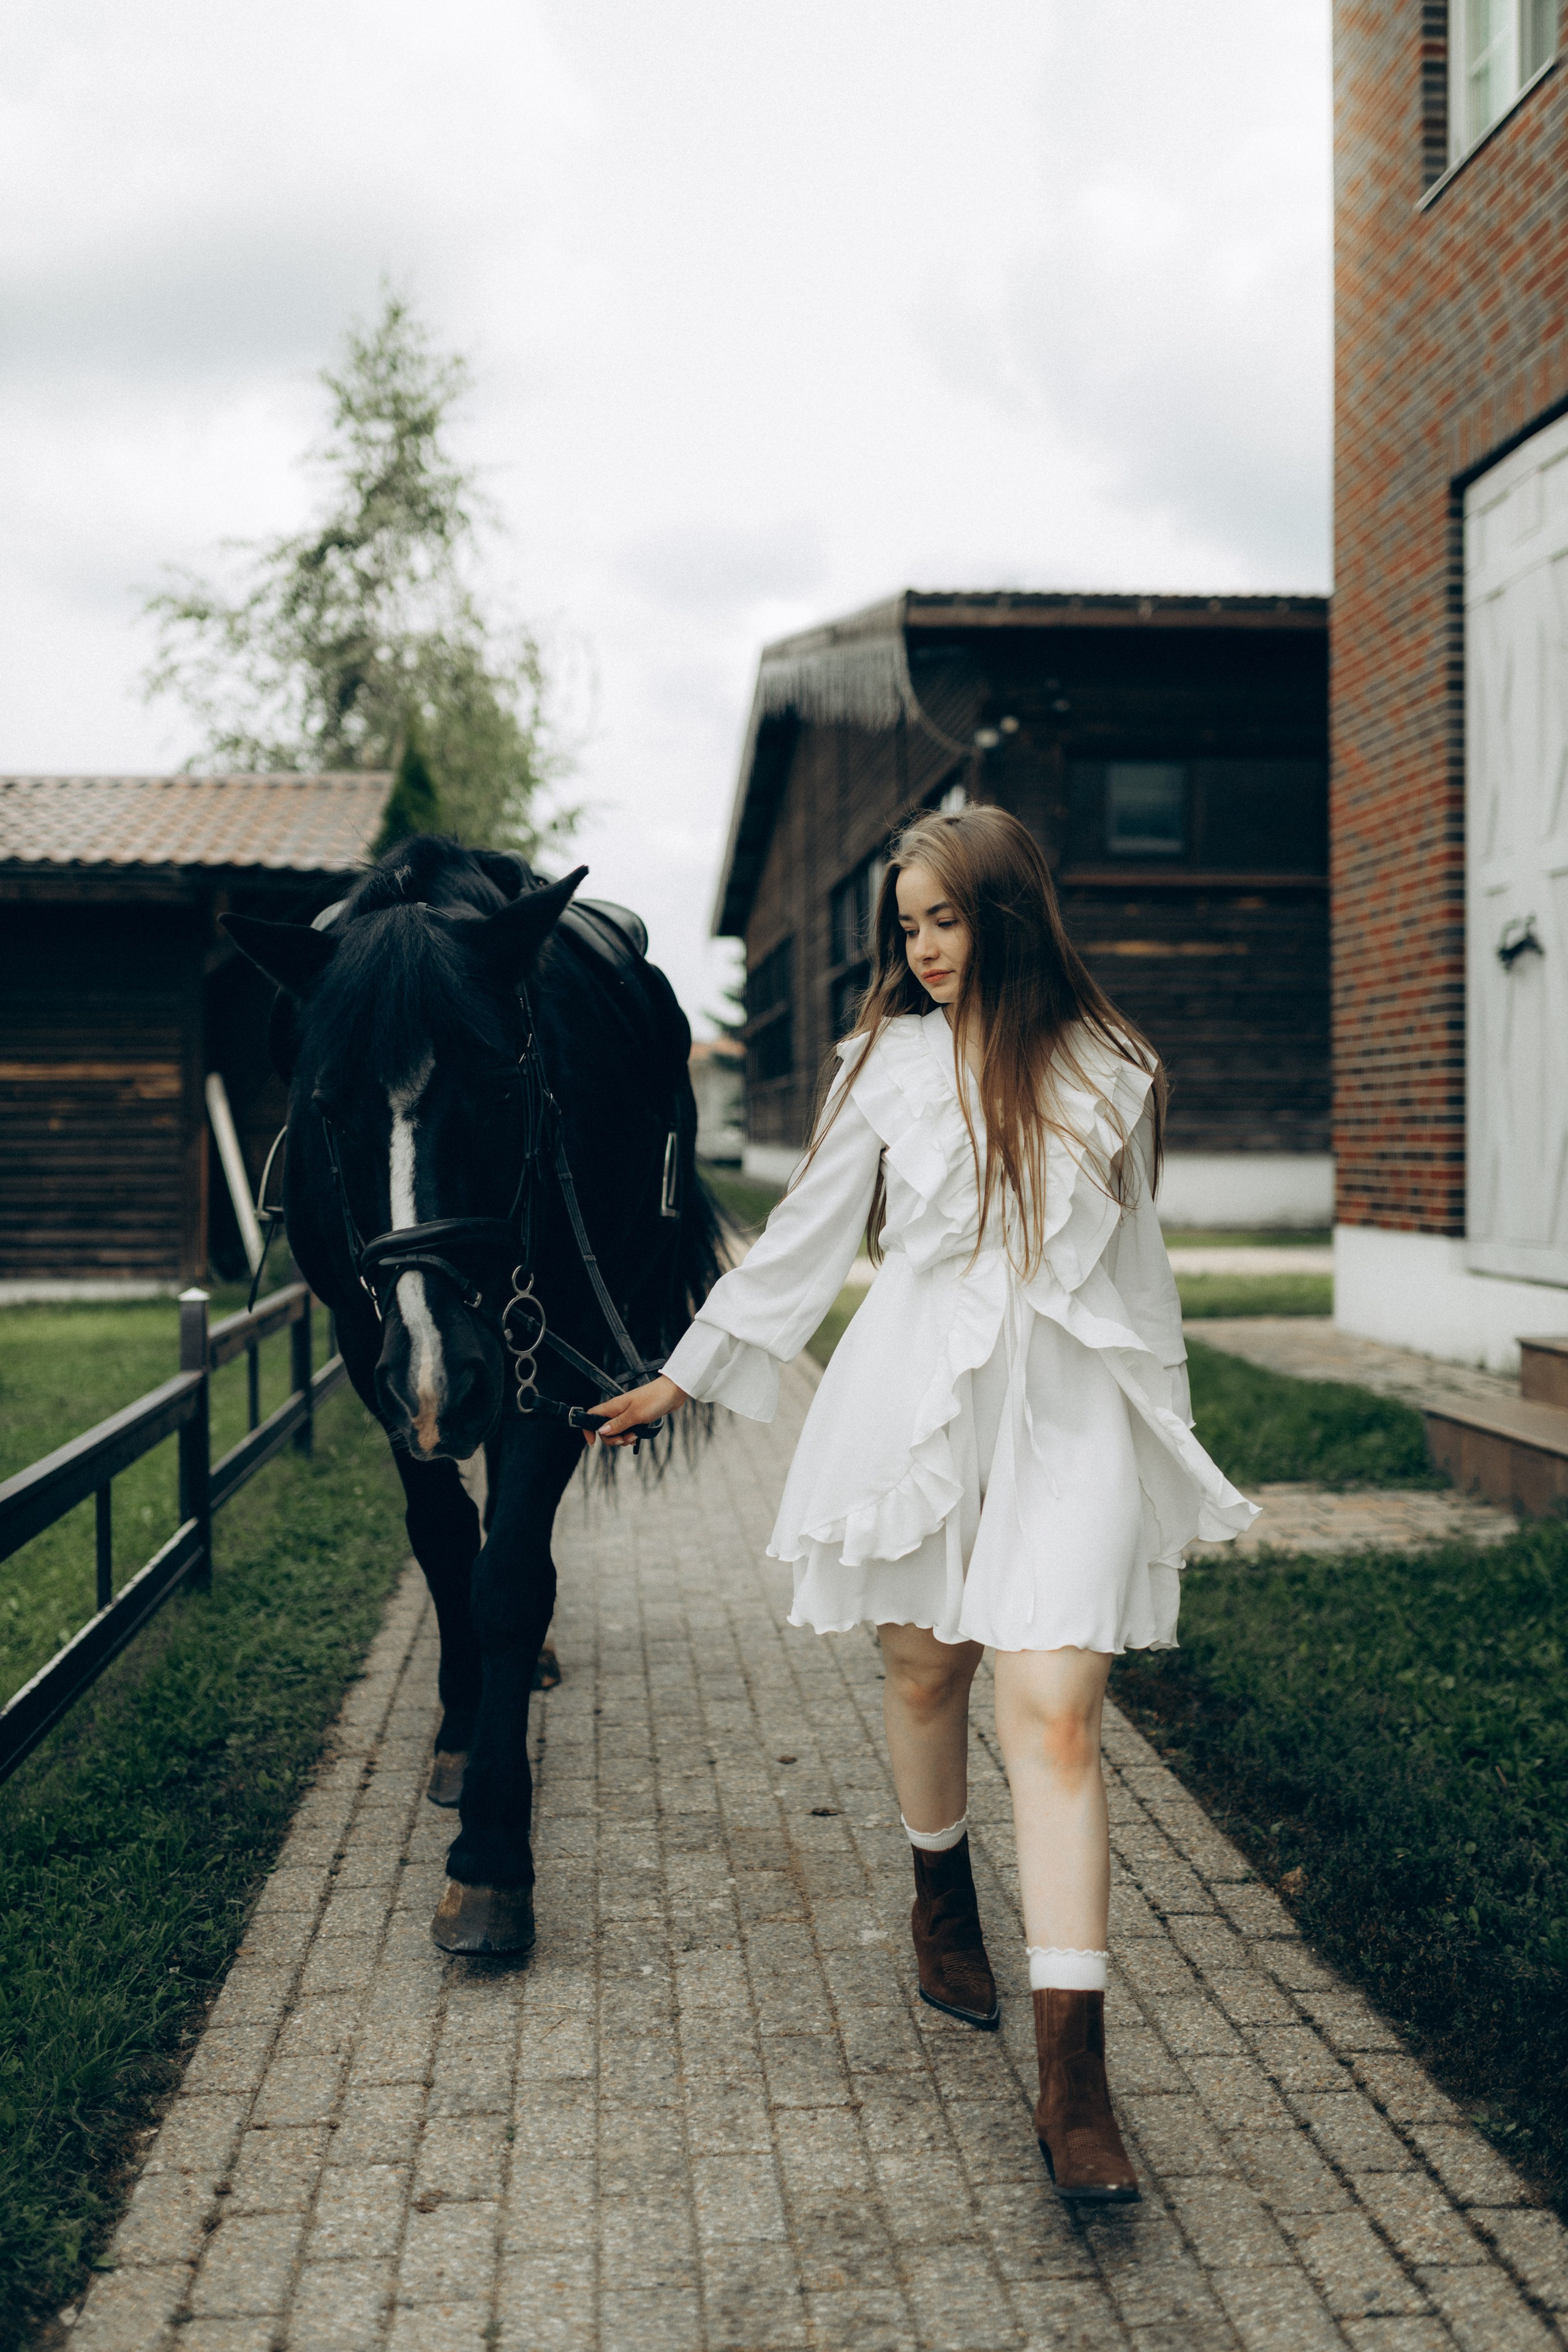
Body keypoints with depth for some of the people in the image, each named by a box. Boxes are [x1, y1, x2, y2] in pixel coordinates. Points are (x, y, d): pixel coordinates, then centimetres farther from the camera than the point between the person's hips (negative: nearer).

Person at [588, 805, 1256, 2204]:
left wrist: (1170, 1432, 16)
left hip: (1071, 1411, -1)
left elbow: (1137, 1265, 13)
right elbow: (805, 1235, 11)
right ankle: (944, 1900, 43)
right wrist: (686, 1375, 13)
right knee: (928, 1671, 12)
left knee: (1056, 1713, -10)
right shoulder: (893, 1061, 5)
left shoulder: (1109, 1075, 4)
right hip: (919, 1397, 1)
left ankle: (1073, 2075, -11)